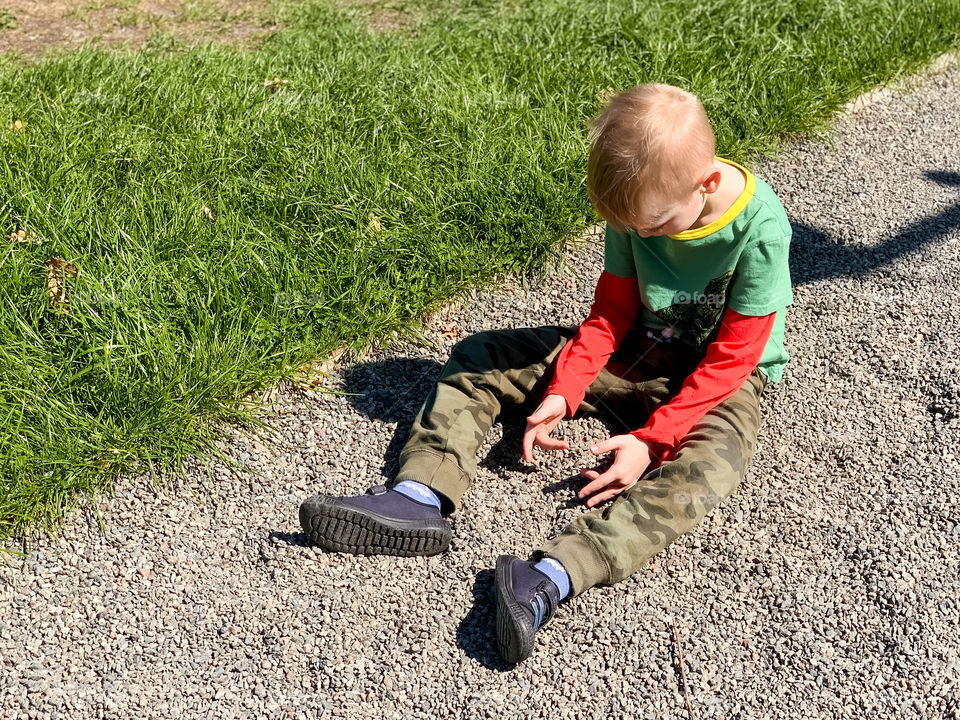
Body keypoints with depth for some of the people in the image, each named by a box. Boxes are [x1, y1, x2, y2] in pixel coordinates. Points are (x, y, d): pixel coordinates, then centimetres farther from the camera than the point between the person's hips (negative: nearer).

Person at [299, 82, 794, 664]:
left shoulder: (760, 229, -26)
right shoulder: (642, 201, -13)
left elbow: (730, 358, -23)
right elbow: (613, 312, -3)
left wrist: (653, 439, -29)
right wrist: (563, 392, -16)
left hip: (721, 376, -5)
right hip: (639, 350, 5)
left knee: (712, 455, -39)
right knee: (481, 356, -5)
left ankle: (552, 578, -53)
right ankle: (423, 497, -24)